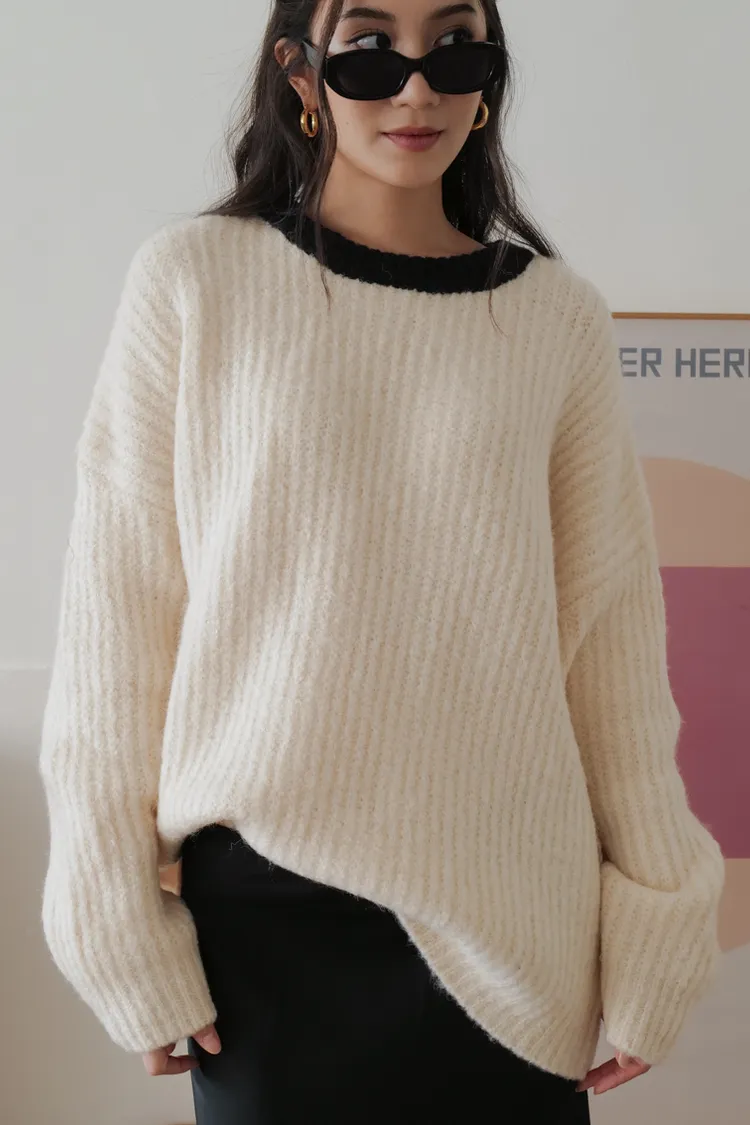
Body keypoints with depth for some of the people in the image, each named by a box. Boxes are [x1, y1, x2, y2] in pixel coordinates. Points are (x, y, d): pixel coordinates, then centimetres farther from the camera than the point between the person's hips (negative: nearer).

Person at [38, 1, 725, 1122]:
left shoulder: (560, 316, 2)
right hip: (260, 904, -1)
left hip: (505, 917, 2)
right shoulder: (193, 280, -3)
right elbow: (119, 609, -2)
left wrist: (654, 920, 6)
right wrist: (123, 914, -2)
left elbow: (613, 632, 4)